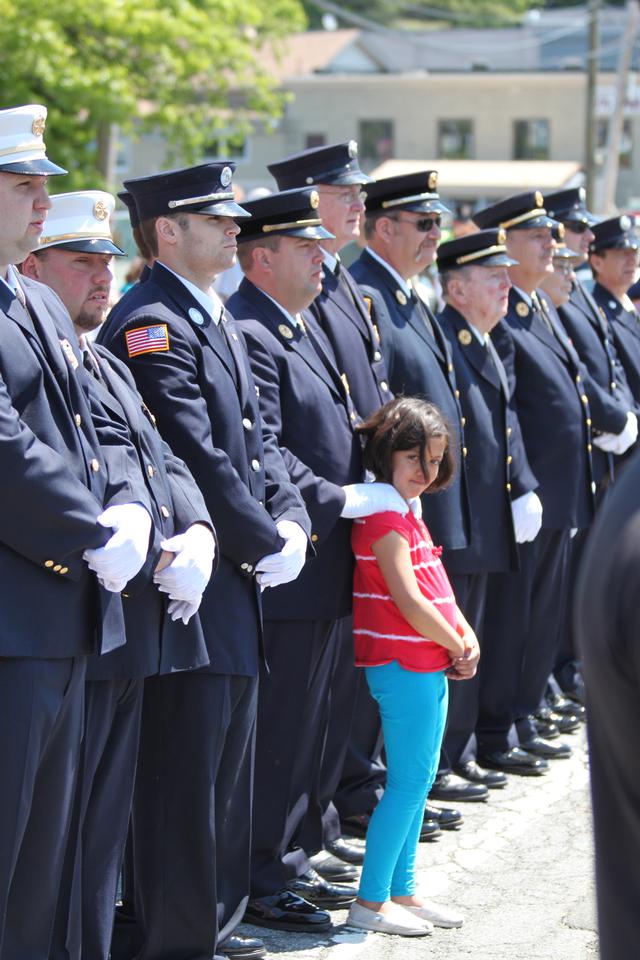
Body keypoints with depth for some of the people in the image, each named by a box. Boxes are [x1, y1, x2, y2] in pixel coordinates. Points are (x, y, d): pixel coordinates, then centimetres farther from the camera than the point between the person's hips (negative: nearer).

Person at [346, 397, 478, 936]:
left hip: (428, 667, 10)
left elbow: (439, 589, 17)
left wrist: (469, 639, 1)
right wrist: (457, 648, -9)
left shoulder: (405, 516, 17)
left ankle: (401, 892, 22)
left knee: (419, 781, 14)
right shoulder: (383, 518, -16)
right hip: (405, 667, -10)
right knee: (408, 783, -6)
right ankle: (370, 903, 0)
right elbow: (409, 602, -20)